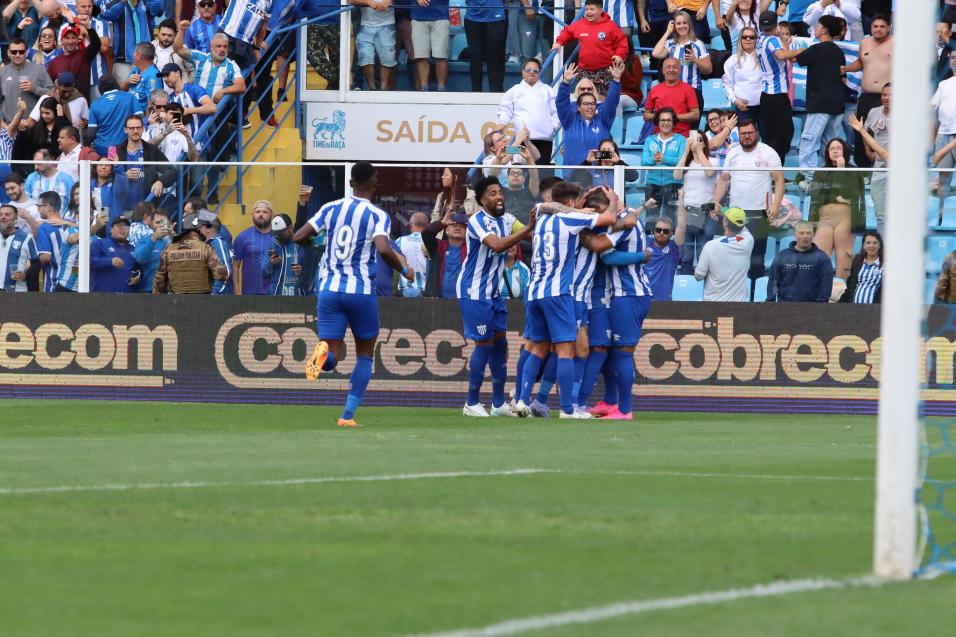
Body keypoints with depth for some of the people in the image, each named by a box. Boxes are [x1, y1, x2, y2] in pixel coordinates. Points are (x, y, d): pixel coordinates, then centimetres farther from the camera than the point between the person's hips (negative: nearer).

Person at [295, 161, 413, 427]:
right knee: (365, 354, 16)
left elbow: (298, 237, 4)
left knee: (331, 358, 1)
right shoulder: (378, 215, -6)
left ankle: (323, 354, -37)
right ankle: (348, 415, 8)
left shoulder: (331, 208, 6)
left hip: (329, 289, 2)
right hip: (361, 291, -2)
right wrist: (404, 271, -5)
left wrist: (314, 242, 26)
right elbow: (383, 249, -22)